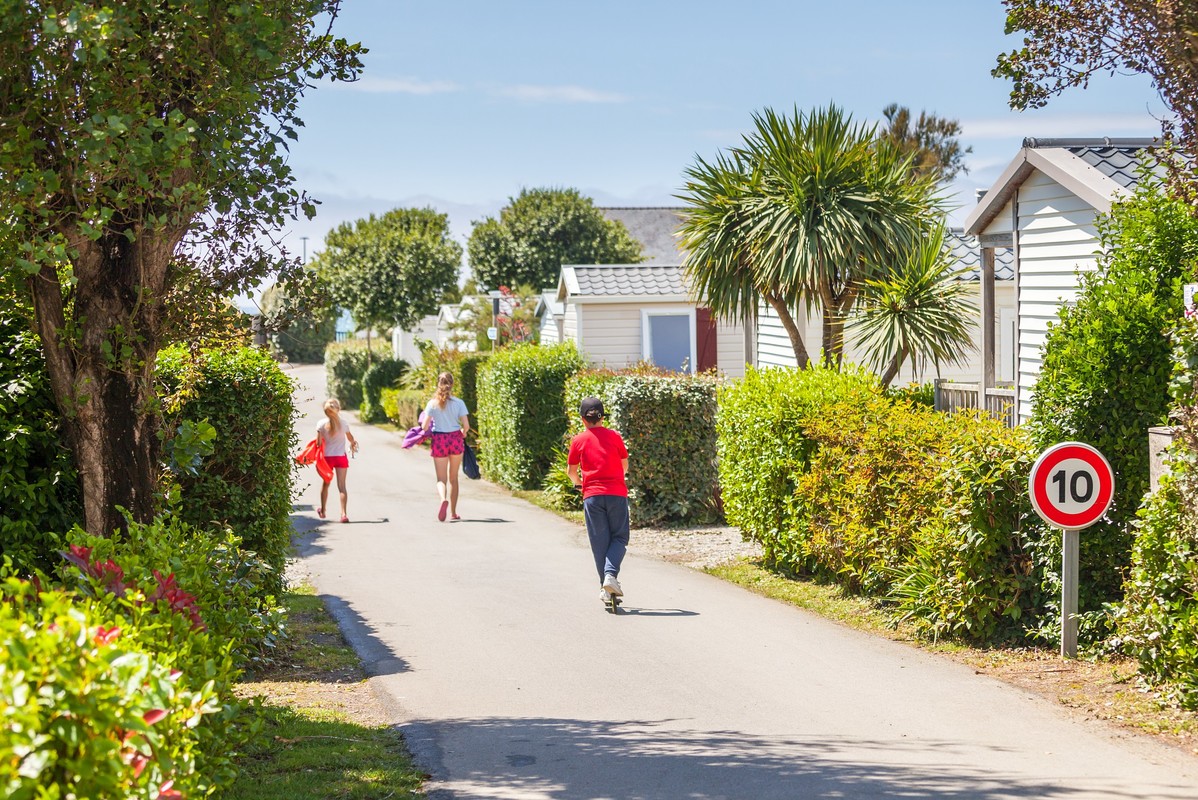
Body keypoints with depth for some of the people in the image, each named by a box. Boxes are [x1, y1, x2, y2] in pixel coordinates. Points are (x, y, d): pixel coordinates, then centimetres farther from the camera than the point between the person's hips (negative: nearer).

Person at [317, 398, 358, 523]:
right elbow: (350, 438, 8)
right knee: (341, 486, -3)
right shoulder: (343, 423, -9)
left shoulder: (321, 424, -10)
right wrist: (353, 443, 31)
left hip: (327, 457, 1)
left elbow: (319, 442, -9)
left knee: (325, 484, 19)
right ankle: (344, 514, -10)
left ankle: (323, 510, 33)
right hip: (341, 456, -1)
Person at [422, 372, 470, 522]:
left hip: (439, 441, -1)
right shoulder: (458, 402, -5)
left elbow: (425, 426, -7)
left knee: (441, 478, 2)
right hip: (455, 438, 1)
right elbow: (466, 426, -6)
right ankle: (453, 513, 19)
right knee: (453, 478, 14)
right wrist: (463, 434, 15)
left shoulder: (432, 403, -4)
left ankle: (443, 499, -30)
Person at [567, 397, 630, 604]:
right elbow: (625, 465, 17)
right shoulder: (614, 437, 5)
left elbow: (571, 470, 10)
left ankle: (605, 587, 5)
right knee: (619, 538, 9)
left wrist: (577, 481, 33)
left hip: (592, 495, 0)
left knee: (599, 542, 6)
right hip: (617, 493, 0)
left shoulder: (578, 441, 3)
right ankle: (611, 574, -15)